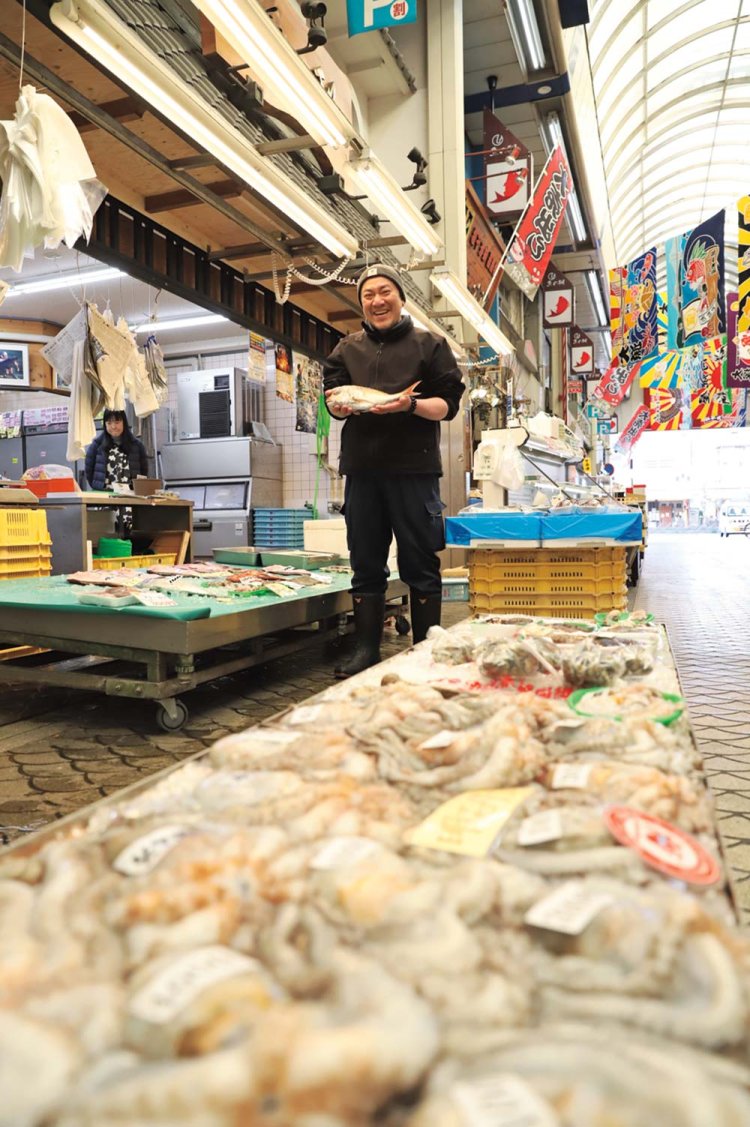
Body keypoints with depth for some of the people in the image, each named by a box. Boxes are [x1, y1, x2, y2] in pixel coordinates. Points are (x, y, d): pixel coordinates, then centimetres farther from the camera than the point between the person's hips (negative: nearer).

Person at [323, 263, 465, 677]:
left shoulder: (429, 344, 7)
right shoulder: (347, 348, 17)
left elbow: (448, 403, 1)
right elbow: (332, 400, 13)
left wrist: (412, 405, -19)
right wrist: (340, 405, -10)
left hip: (413, 466, -3)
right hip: (362, 467, 4)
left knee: (420, 564, 0)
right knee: (366, 563, 7)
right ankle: (365, 650, 15)